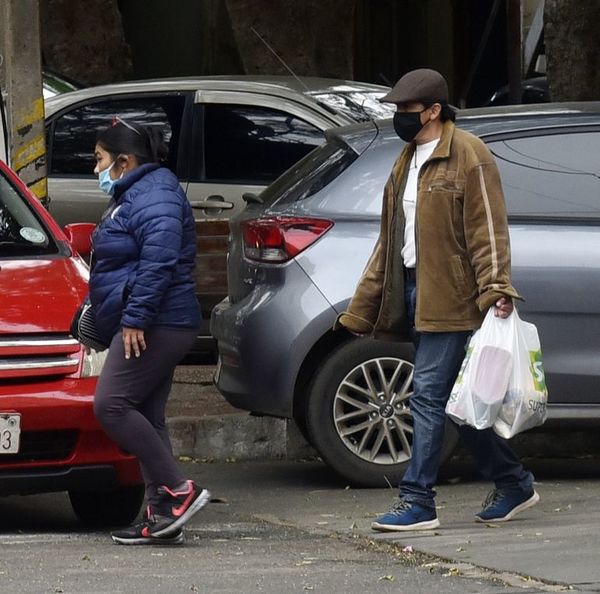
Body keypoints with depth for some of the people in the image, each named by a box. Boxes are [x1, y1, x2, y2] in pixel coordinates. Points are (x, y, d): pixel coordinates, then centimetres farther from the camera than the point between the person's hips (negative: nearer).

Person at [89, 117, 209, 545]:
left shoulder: (153, 195, -13)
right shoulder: (134, 195, 21)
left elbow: (159, 259, -25)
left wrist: (135, 317, -27)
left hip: (154, 326, -11)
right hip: (158, 327, 11)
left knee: (112, 405, -16)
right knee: (146, 417, 8)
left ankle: (179, 491, -17)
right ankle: (162, 516, 6)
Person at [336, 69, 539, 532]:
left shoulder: (468, 155, -8)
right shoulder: (409, 160, 19)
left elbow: (488, 229, -13)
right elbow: (390, 238, 24)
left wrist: (496, 292, -21)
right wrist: (363, 306, 22)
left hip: (450, 298, -9)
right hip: (416, 292, 9)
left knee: (429, 394, -11)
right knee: (456, 400, 11)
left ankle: (418, 501, -9)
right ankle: (514, 484, 21)